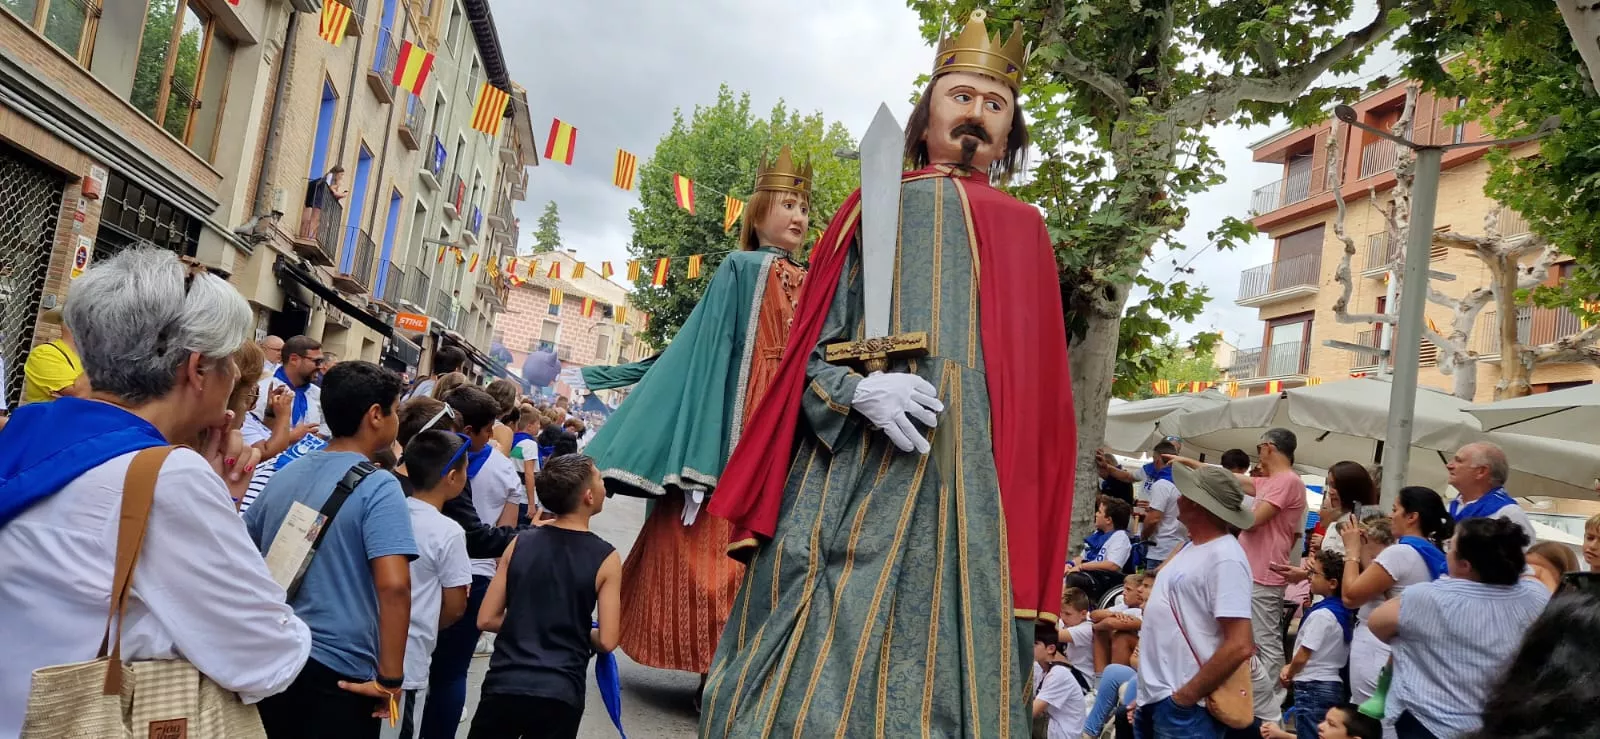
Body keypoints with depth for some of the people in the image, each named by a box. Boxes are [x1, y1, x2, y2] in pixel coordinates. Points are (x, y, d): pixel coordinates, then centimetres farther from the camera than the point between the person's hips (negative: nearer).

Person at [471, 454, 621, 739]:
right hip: (559, 695, -2)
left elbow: (487, 620, 4)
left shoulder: (520, 543, 2)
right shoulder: (606, 559, -6)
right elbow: (606, 641, -8)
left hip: (503, 685, 2)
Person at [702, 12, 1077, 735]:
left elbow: (1036, 388, 15)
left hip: (966, 479, 2)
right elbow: (810, 343, 7)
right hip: (853, 467, -1)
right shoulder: (876, 206, 12)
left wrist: (1025, 531, 6)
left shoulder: (1024, 230, 16)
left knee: (932, 658, 2)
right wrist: (858, 390, -14)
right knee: (818, 659, -2)